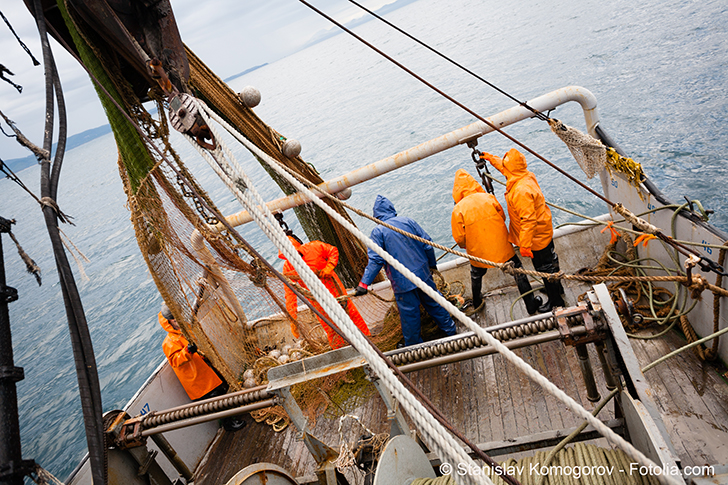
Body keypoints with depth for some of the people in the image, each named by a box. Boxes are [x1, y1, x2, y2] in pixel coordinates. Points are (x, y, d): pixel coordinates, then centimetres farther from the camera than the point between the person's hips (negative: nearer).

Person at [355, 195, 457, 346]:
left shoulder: (378, 231, -10)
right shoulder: (407, 221, 1)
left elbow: (375, 260, -18)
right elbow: (427, 244, 3)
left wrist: (364, 283, -17)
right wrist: (432, 264, 18)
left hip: (402, 281, -4)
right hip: (423, 273, 4)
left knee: (409, 313, 10)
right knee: (434, 303, 22)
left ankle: (414, 345, 26)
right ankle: (450, 331, 37)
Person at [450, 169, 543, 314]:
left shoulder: (458, 209, -15)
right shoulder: (488, 197, -9)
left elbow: (459, 238, -10)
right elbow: (503, 217, 5)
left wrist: (466, 246, 12)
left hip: (478, 253, 0)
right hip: (502, 248, 0)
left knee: (476, 275, 28)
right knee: (518, 271, 17)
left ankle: (476, 302, 49)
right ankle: (531, 305, 26)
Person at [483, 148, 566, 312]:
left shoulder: (521, 191, -35)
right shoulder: (527, 176, -5)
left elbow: (528, 220, -34)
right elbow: (505, 168, 17)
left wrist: (525, 245, -28)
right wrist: (491, 158, 27)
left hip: (536, 237, -10)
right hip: (544, 231, 10)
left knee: (545, 267, 8)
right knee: (549, 262, 28)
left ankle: (556, 301, 26)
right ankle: (557, 288, 49)